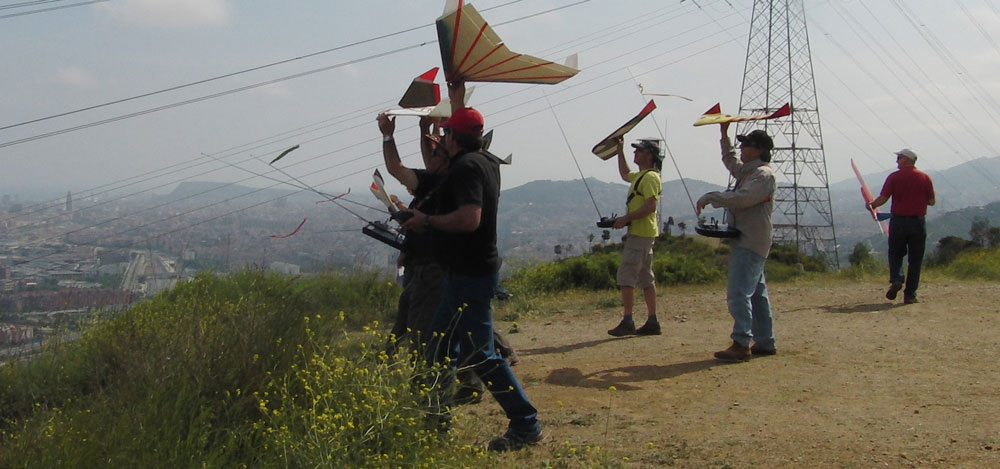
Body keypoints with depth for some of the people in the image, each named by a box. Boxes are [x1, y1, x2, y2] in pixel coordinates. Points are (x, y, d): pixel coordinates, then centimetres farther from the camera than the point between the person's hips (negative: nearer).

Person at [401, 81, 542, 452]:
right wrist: (458, 103, 42)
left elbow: (469, 218, -31)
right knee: (439, 346, 17)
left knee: (479, 354, -7)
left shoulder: (466, 166, -18)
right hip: (467, 272, 10)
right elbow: (469, 133, 35)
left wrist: (428, 220, -18)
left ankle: (525, 424, -1)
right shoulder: (486, 160, 10)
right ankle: (437, 419, 26)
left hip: (469, 276, -10)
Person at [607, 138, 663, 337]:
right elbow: (625, 175, 40)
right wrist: (620, 150, 35)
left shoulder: (650, 177, -13)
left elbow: (650, 206, -23)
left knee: (626, 276, -11)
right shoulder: (640, 176, 18)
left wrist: (626, 218, -21)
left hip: (640, 234, -11)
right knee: (646, 278, 10)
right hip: (640, 233, 11)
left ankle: (627, 322, -11)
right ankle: (652, 322, 12)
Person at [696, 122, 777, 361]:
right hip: (745, 242, 10)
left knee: (739, 292, -17)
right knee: (757, 293, 13)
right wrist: (724, 134, 33)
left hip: (751, 244, -10)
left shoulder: (764, 175, -12)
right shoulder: (748, 171, 19)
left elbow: (742, 198, -26)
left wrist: (710, 197, -17)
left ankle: (741, 344, -21)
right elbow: (730, 161, 39)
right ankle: (765, 343, 18)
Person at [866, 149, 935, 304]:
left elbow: (883, 198, -8)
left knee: (895, 254, 16)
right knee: (915, 259, 7)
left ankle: (896, 279, -9)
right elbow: (931, 201, 4)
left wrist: (871, 205, 11)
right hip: (918, 222, 1)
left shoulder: (894, 177, -5)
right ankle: (910, 294, 5)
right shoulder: (925, 178, 1)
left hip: (898, 221, -1)